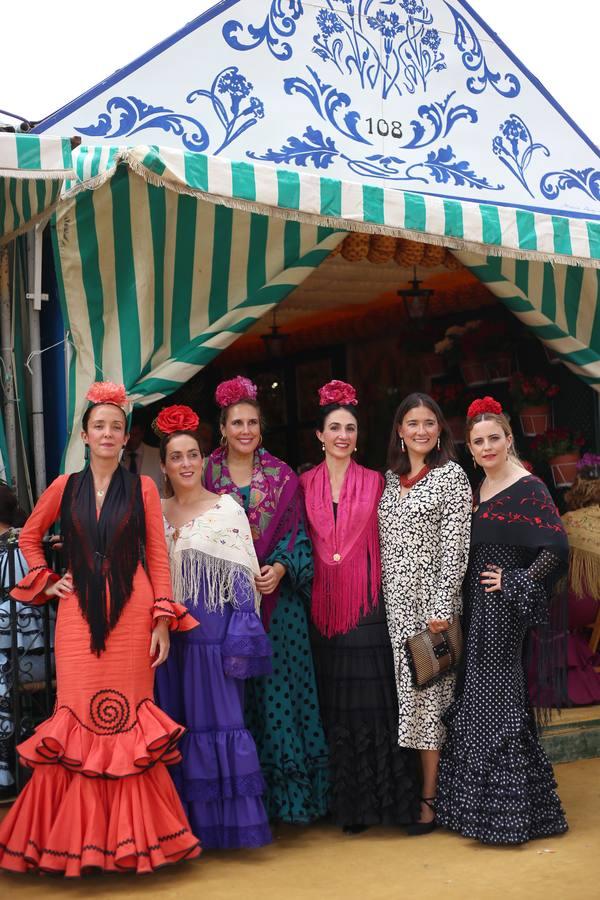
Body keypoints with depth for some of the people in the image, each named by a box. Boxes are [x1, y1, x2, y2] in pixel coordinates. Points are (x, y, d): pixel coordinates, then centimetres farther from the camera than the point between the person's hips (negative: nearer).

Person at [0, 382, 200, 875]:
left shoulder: (142, 488, 4)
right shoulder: (65, 487, 8)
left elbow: (158, 556, 1)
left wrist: (163, 620, -5)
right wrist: (45, 581, 7)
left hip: (132, 613, -1)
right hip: (79, 613, 1)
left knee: (128, 718, 0)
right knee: (78, 716, -1)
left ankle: (128, 833, 11)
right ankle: (77, 834, 10)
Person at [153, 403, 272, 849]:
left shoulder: (227, 510, -3)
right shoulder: (156, 513, 9)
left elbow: (242, 580, -6)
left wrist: (239, 640, -12)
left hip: (212, 630, -4)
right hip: (168, 632, 4)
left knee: (218, 720, -2)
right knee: (176, 724, 8)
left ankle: (225, 820, 8)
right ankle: (185, 820, 18)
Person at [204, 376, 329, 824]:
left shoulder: (282, 476, 5)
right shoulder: (208, 473, 4)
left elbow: (296, 533, 3)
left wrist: (280, 568, -14)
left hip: (277, 600, 0)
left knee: (278, 686, 2)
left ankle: (284, 793, 12)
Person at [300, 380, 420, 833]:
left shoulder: (374, 482, 6)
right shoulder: (306, 484, 7)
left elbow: (384, 541, 4)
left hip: (366, 602, -1)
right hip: (323, 604, 1)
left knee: (373, 695, -2)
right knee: (333, 701, 5)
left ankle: (381, 798, 8)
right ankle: (346, 803, 14)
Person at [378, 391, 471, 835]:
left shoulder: (451, 475, -4)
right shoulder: (389, 479, 12)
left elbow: (455, 547, -10)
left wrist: (442, 608, -15)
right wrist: (383, 598, 9)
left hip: (431, 598, -5)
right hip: (394, 599, 5)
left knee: (427, 692, -2)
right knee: (403, 691, 7)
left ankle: (429, 798, 5)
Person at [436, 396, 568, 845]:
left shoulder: (528, 488, -11)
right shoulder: (477, 489, 12)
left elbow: (556, 547, -19)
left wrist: (516, 583, -16)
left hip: (504, 610, -8)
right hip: (475, 610, 8)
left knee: (496, 701, -3)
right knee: (475, 702, 11)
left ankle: (509, 811, 8)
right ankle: (478, 806, 22)